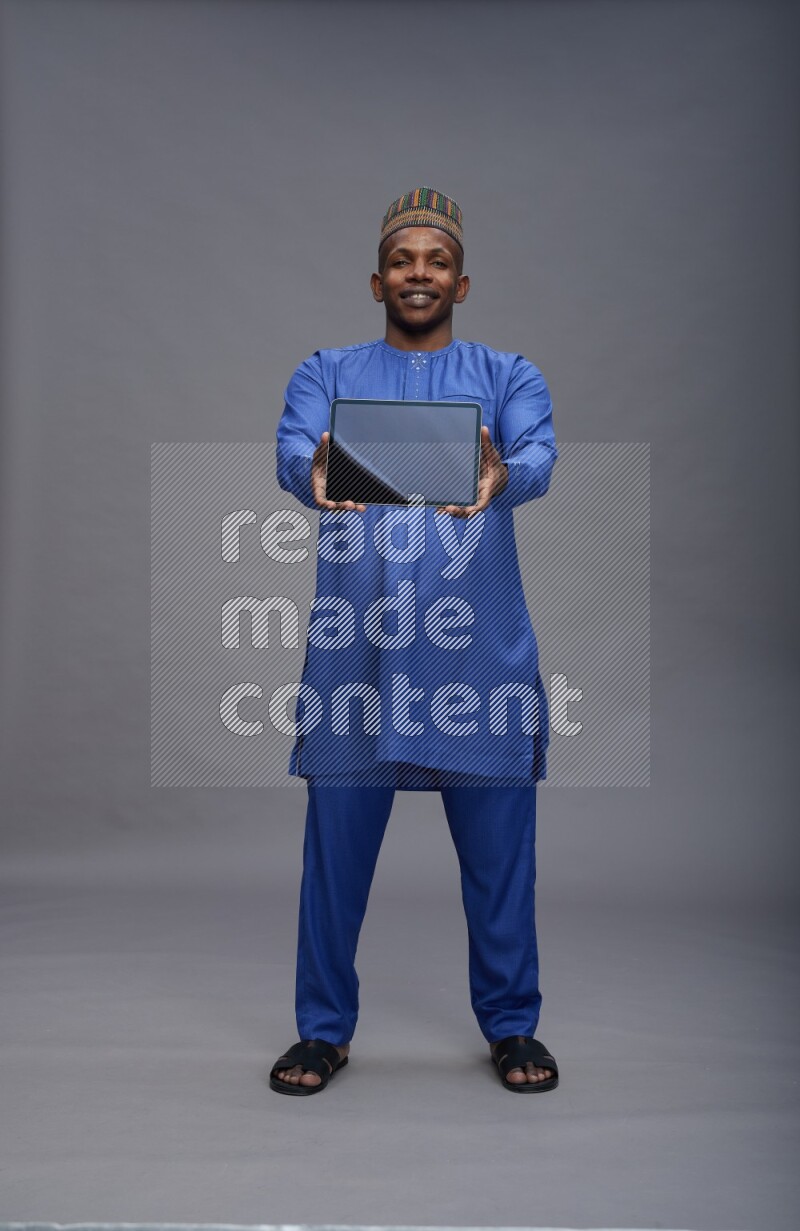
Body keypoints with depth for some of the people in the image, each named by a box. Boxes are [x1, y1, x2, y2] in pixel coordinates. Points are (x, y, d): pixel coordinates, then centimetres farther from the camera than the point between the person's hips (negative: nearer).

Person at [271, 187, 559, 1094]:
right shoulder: (326, 373, 13)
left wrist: (502, 475, -33)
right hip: (352, 644, 0)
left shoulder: (510, 375, 12)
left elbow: (540, 456, -8)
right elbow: (292, 452, -8)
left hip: (481, 647, 0)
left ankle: (511, 1024, 26)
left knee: (499, 846, 6)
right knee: (336, 842, 5)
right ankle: (324, 1029, 24)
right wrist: (316, 472, -33)